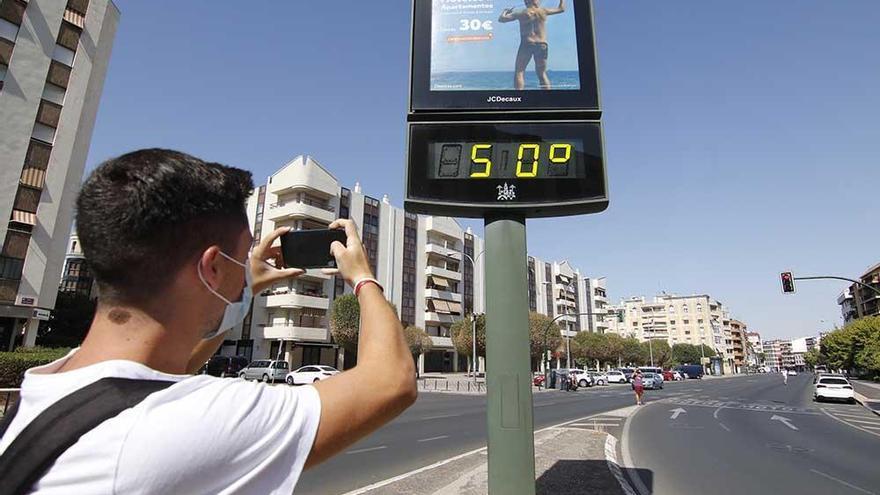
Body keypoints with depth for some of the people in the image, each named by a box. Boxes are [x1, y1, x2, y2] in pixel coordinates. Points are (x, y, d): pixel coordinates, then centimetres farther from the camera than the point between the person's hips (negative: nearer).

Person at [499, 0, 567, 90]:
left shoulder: (521, 14, 0)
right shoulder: (543, 11, 6)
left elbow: (501, 19, 5)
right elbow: (561, 9, 20)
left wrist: (505, 11, 25)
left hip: (527, 44, -3)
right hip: (542, 45, 3)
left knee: (519, 72, 0)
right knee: (542, 74, 11)